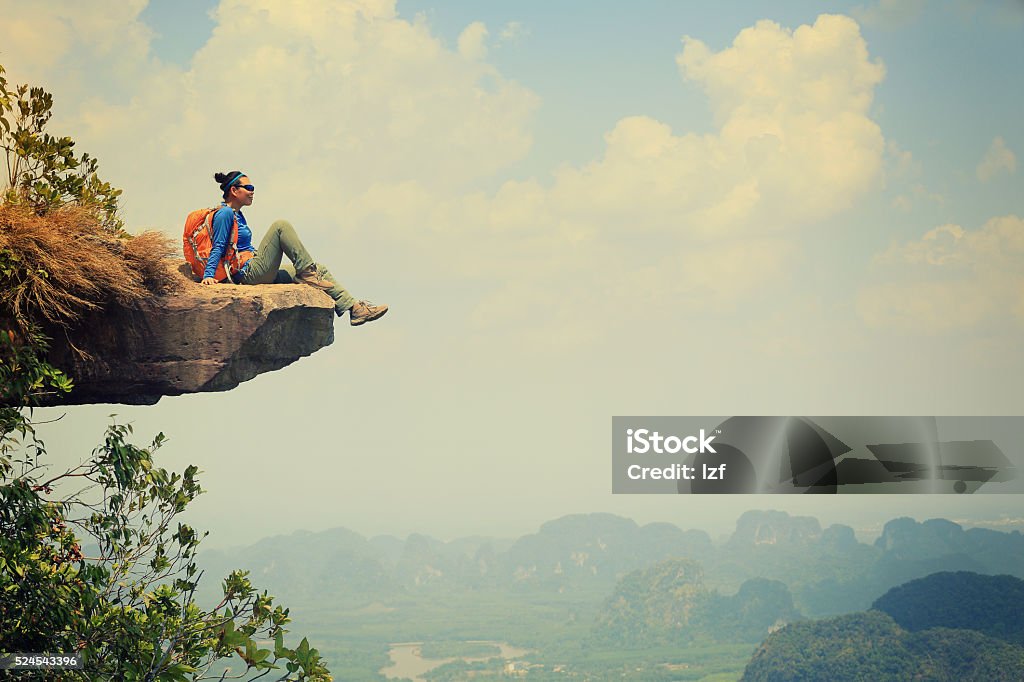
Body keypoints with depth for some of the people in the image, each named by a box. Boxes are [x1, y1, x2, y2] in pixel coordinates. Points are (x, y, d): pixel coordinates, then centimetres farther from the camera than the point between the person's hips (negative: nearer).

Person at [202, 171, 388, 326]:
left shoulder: (237, 214, 21)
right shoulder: (225, 214, -8)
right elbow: (218, 247, -14)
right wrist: (208, 276, -22)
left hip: (261, 274, 10)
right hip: (249, 273, -10)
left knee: (319, 270, 5)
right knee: (281, 226, -21)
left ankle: (354, 308, -2)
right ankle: (307, 273, -18)